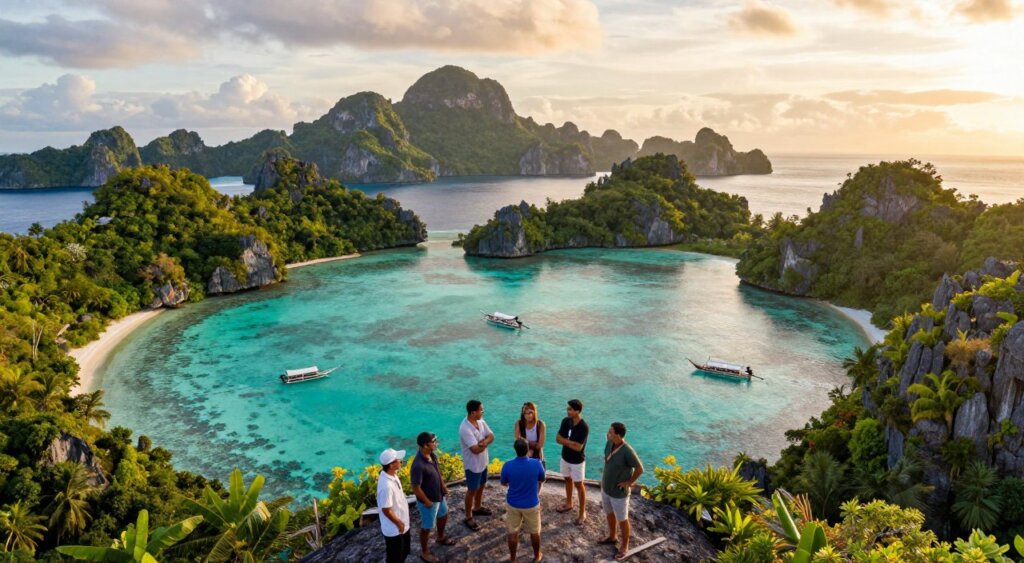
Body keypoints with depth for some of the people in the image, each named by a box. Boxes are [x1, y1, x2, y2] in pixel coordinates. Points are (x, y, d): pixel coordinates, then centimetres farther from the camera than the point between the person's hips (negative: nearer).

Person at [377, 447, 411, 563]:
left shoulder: (392, 475, -6)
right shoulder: (386, 485, -35)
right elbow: (387, 510, -27)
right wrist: (399, 524, -13)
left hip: (402, 525, 8)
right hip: (394, 529, -8)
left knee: (404, 552, 27)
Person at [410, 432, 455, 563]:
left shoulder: (432, 454, -10)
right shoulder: (419, 465, -37)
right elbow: (415, 488, -29)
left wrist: (443, 486, 7)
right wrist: (427, 502, -18)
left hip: (439, 496, 8)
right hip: (429, 501, -8)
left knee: (443, 515, 30)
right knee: (427, 527, 14)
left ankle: (441, 538, 57)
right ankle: (424, 552, 37)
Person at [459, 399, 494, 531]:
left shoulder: (480, 421, -4)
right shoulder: (465, 429, -31)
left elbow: (491, 436, -3)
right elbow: (476, 449, -33)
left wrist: (484, 442, -24)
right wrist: (485, 442, -15)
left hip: (483, 461, 8)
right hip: (473, 464, -8)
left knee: (481, 486, 24)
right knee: (472, 490, 6)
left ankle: (477, 508, 46)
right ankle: (468, 518, 22)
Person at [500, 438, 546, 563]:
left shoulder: (507, 466, -23)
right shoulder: (536, 464, -23)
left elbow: (504, 483, -2)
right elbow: (542, 480, -2)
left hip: (513, 504, 0)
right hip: (532, 505, 0)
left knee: (512, 532, 19)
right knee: (534, 532, 22)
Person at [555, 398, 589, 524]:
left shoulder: (584, 427, -28)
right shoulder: (566, 421, -9)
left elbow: (578, 448, -28)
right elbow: (558, 438, -8)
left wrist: (565, 441, -16)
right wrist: (571, 442, -23)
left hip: (577, 461, -6)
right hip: (565, 457, 6)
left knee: (579, 485, 5)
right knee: (568, 480, 23)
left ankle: (583, 513, 18)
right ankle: (569, 504, 43)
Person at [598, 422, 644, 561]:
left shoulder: (627, 451, -33)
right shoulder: (610, 443, -10)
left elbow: (640, 469, -23)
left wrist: (629, 482, -13)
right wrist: (606, 476, 7)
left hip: (619, 492, -7)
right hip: (606, 487, 7)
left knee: (622, 520, 13)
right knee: (609, 514, 26)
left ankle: (624, 547, 32)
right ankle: (612, 537, 50)